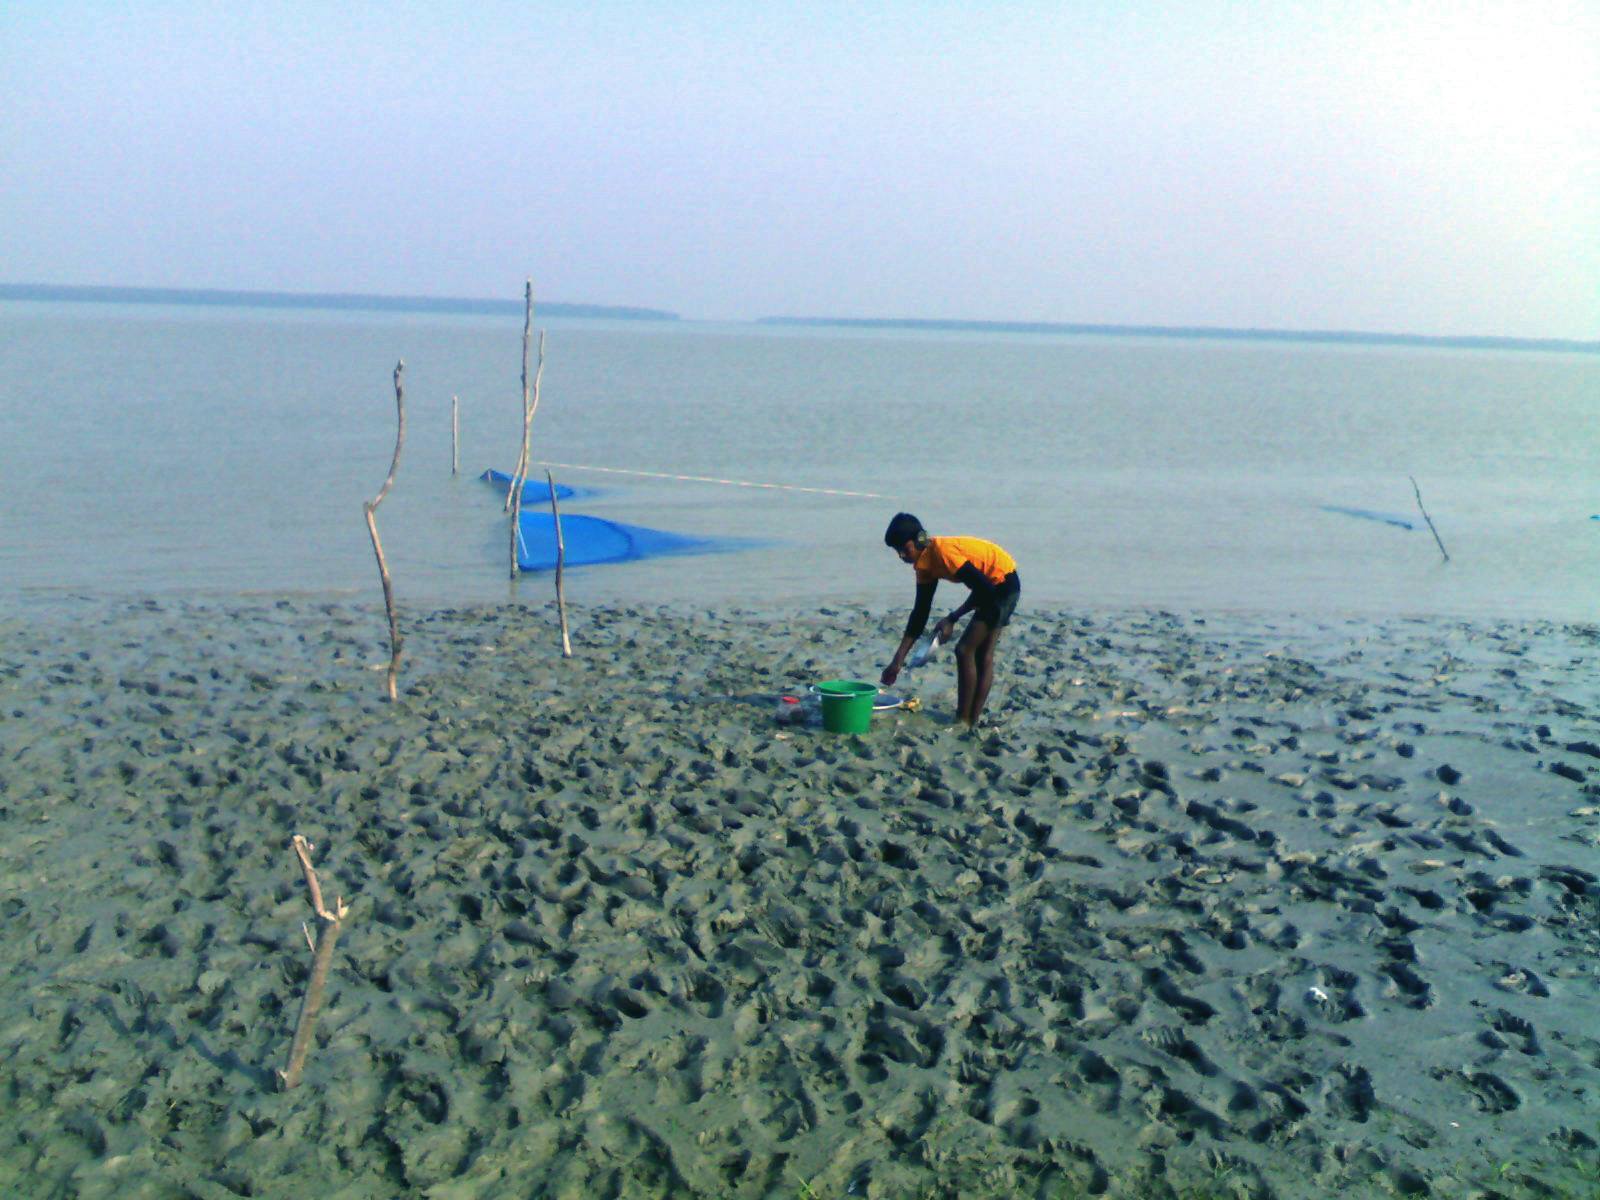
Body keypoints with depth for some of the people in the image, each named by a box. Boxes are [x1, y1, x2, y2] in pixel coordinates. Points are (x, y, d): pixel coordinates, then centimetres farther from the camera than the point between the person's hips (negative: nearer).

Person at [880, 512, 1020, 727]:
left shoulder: (943, 552, -25)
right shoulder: (925, 563, 3)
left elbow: (984, 588, -25)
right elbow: (920, 613, 7)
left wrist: (952, 619, -17)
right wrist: (898, 660, 5)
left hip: (1004, 583, -9)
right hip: (993, 587, 9)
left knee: (965, 651, -9)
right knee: (982, 656, 10)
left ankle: (963, 721, -3)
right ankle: (972, 720, 14)